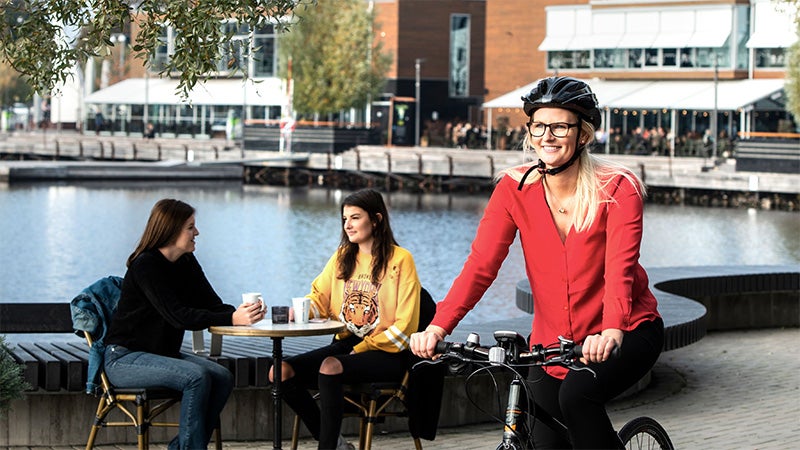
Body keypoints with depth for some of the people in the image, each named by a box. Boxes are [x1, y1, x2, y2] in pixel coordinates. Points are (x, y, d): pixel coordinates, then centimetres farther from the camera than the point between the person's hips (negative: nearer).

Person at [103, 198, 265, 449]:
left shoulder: (187, 263, 7)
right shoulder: (145, 266, -18)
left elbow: (212, 305, 1)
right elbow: (177, 316, -27)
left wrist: (242, 313, -23)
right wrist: (232, 319, -37)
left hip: (163, 353, 8)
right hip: (124, 358, -8)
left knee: (223, 378, -14)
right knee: (197, 377, -29)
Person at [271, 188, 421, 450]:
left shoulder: (400, 260, -5)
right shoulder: (342, 257, 14)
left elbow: (404, 324, -8)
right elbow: (319, 297, 12)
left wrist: (362, 349, -13)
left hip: (386, 353, -7)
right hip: (345, 345, 7)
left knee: (330, 368, -35)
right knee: (281, 372, -15)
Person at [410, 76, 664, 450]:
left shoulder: (618, 189, -15)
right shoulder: (514, 188, -6)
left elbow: (620, 267, -29)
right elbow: (480, 264, -15)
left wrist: (612, 331, -48)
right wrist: (438, 326, -30)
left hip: (628, 333, -4)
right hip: (552, 340, 4)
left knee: (577, 393, -31)